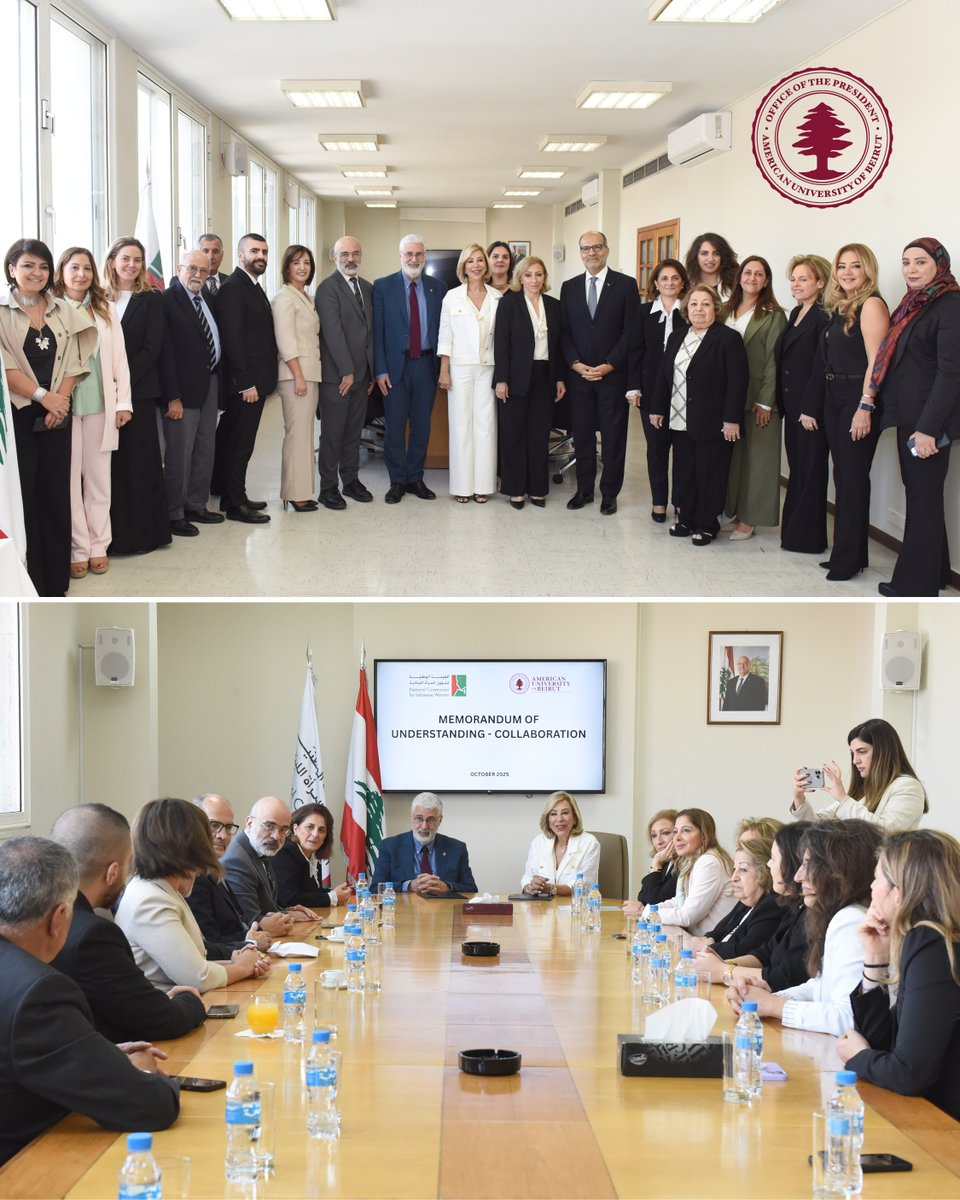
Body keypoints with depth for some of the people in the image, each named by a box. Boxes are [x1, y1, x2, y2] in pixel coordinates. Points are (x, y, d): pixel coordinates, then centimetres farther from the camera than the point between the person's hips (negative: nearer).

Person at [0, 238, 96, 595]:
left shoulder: (63, 311, 9)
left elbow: (72, 362, 6)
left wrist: (61, 398, -9)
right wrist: (42, 396, -15)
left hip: (56, 414, 4)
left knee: (56, 495, 4)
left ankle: (55, 582, 10)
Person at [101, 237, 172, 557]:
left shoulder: (151, 300, 3)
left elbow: (152, 348, -4)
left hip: (138, 390, -2)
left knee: (139, 460, 0)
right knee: (110, 461, 2)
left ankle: (144, 531, 7)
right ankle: (114, 533, 7)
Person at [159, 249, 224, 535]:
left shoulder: (209, 298, 11)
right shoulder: (168, 300, -12)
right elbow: (165, 352, -16)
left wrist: (219, 380, 5)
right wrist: (172, 397, -19)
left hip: (210, 383, 8)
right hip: (184, 388, -8)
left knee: (205, 449, 15)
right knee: (179, 453, -3)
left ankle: (196, 505, 27)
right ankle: (174, 514, 5)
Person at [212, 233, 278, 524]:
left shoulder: (254, 287, 16)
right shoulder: (233, 287, -13)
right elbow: (232, 337, -19)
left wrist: (260, 380, 12)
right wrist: (246, 382, -20)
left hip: (255, 381, 9)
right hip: (243, 383, -9)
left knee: (240, 442, 14)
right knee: (239, 444, -4)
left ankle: (235, 496, 22)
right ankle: (235, 504, 2)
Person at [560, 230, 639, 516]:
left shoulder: (625, 285, -2)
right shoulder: (569, 287, 9)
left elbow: (631, 331, -6)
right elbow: (564, 331, 8)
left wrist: (609, 365, -13)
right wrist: (575, 363, -7)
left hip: (613, 374, -3)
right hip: (578, 374, 3)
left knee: (613, 436, 3)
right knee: (582, 435, 8)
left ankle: (609, 493, 11)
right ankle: (584, 490, 18)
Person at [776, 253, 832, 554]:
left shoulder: (825, 318, -14)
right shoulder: (796, 314, 15)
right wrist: (782, 403, 12)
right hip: (792, 406, 9)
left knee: (810, 472, -1)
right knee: (796, 469, 13)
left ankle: (808, 537, 6)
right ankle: (793, 531, 20)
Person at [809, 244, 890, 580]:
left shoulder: (871, 305, -12)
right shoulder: (839, 308, 13)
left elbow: (876, 360, -18)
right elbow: (829, 360, 13)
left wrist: (865, 407, -23)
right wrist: (813, 408, 10)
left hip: (858, 399, -8)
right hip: (833, 399, 8)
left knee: (853, 478, -3)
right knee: (842, 476, 13)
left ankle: (849, 558, 5)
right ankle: (844, 552, 21)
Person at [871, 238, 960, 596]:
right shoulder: (912, 303, 13)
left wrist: (928, 427, -23)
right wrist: (909, 420, 11)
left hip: (929, 417, -8)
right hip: (907, 415, 8)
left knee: (924, 498, -2)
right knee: (918, 494, 13)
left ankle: (917, 586, 5)